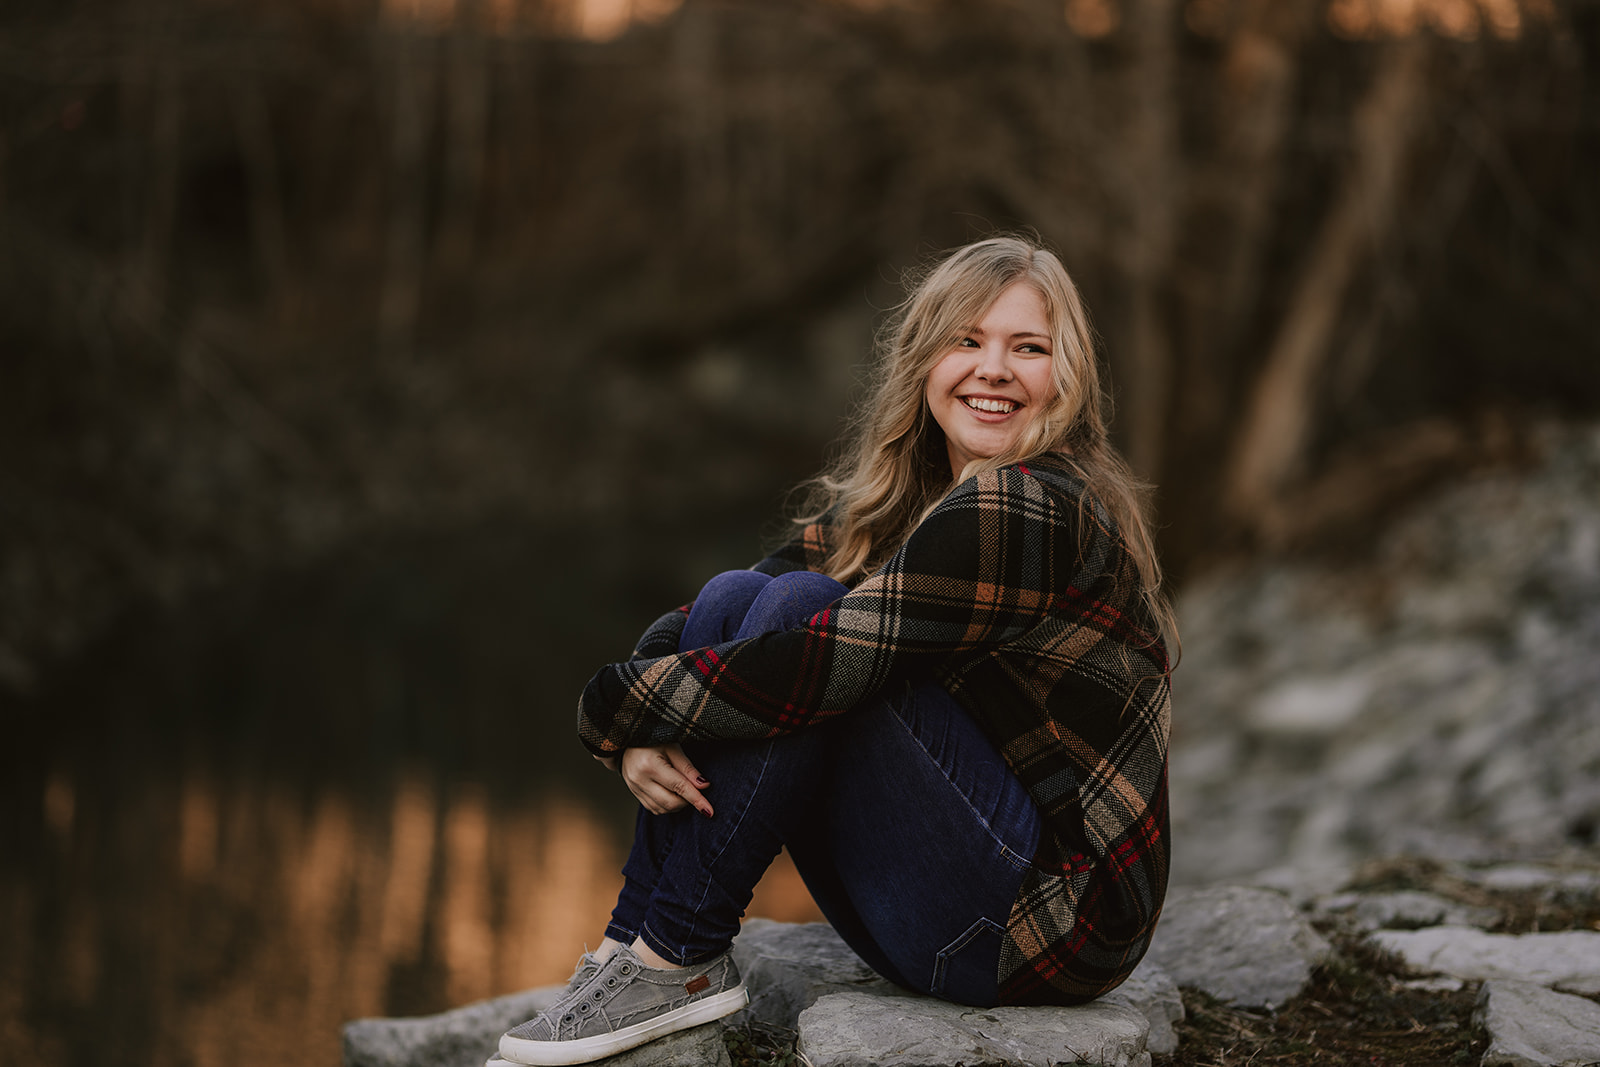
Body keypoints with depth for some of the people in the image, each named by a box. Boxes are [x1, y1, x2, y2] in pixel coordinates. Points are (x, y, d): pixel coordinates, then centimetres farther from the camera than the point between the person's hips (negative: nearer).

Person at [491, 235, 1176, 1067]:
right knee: (733, 598, -4)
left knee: (797, 608, -20)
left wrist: (616, 707, -15)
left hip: (1053, 921, -8)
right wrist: (639, 739, -18)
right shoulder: (887, 502, 9)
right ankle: (636, 948, -7)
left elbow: (827, 660, -27)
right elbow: (695, 626, 4)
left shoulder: (1033, 512, -19)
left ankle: (679, 960, -15)